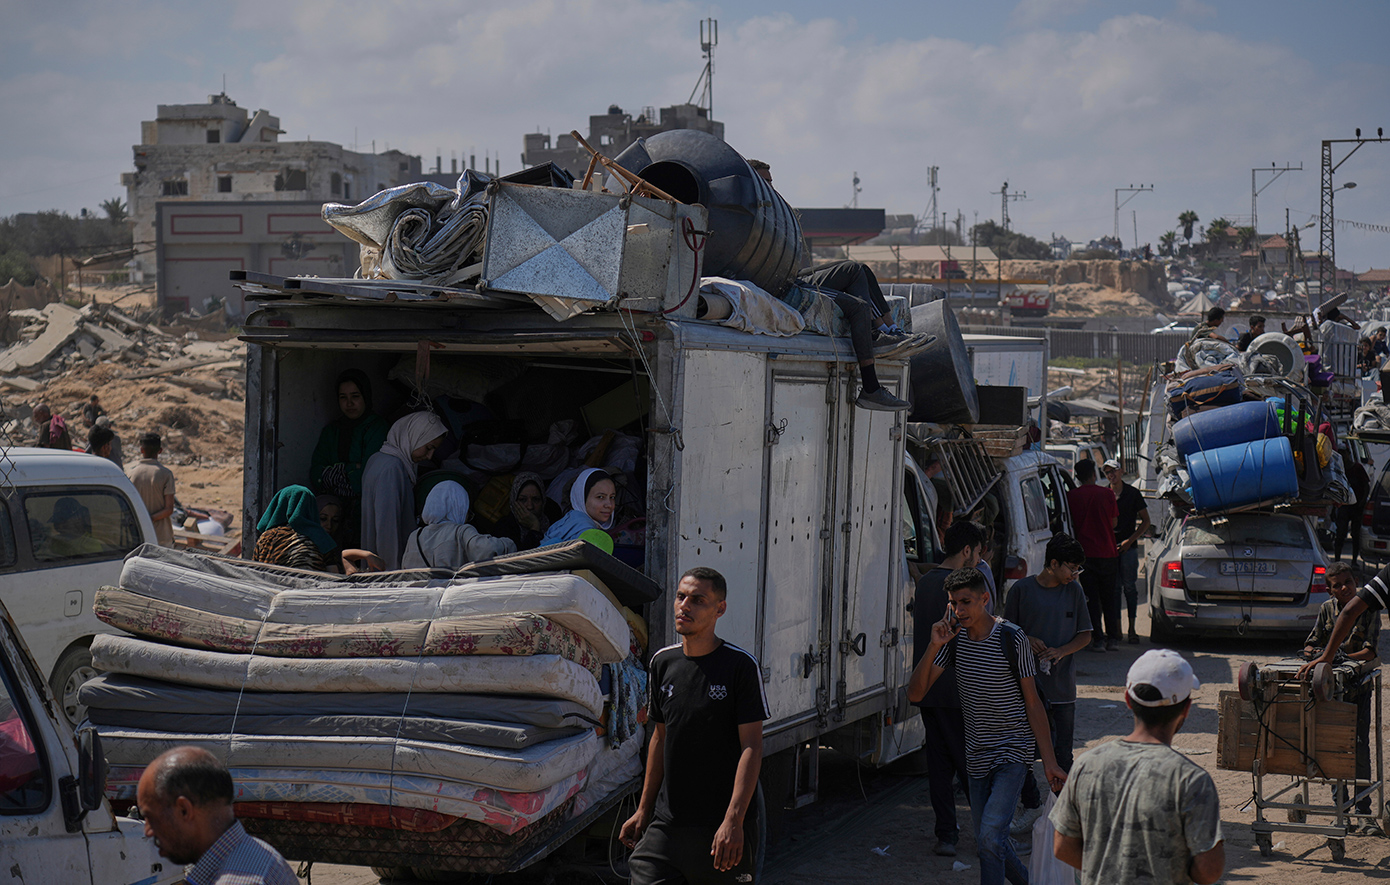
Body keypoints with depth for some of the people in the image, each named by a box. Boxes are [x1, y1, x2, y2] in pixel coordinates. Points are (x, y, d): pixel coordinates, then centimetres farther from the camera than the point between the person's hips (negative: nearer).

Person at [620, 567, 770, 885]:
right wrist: (643, 809, 16)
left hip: (720, 828, -4)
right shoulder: (663, 662, 9)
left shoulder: (740, 665, -7)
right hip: (666, 823, 4)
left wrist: (733, 820, -18)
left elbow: (751, 747, -10)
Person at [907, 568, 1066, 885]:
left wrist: (1049, 761, -9)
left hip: (1013, 751, -6)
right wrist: (933, 647, -19)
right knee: (986, 842, 13)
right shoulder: (952, 637, 1)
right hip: (977, 754, 6)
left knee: (991, 837, -20)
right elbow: (915, 694, -5)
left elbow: (1032, 703, -7)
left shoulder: (1012, 639, -12)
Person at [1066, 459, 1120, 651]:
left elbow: (1070, 523, 3)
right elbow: (1114, 522, 7)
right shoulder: (1107, 493, -1)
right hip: (1108, 552, 1)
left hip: (1085, 553, -1)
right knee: (1109, 597, 12)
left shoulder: (1072, 496, -3)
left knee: (1092, 598, 3)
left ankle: (1098, 639, -3)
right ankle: (1112, 639, 11)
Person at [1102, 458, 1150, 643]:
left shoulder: (1132, 493, 3)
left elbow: (1146, 522, 5)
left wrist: (1130, 540, -6)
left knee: (1130, 587, -2)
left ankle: (1132, 628, 2)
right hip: (1108, 547, 2)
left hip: (1128, 547, -2)